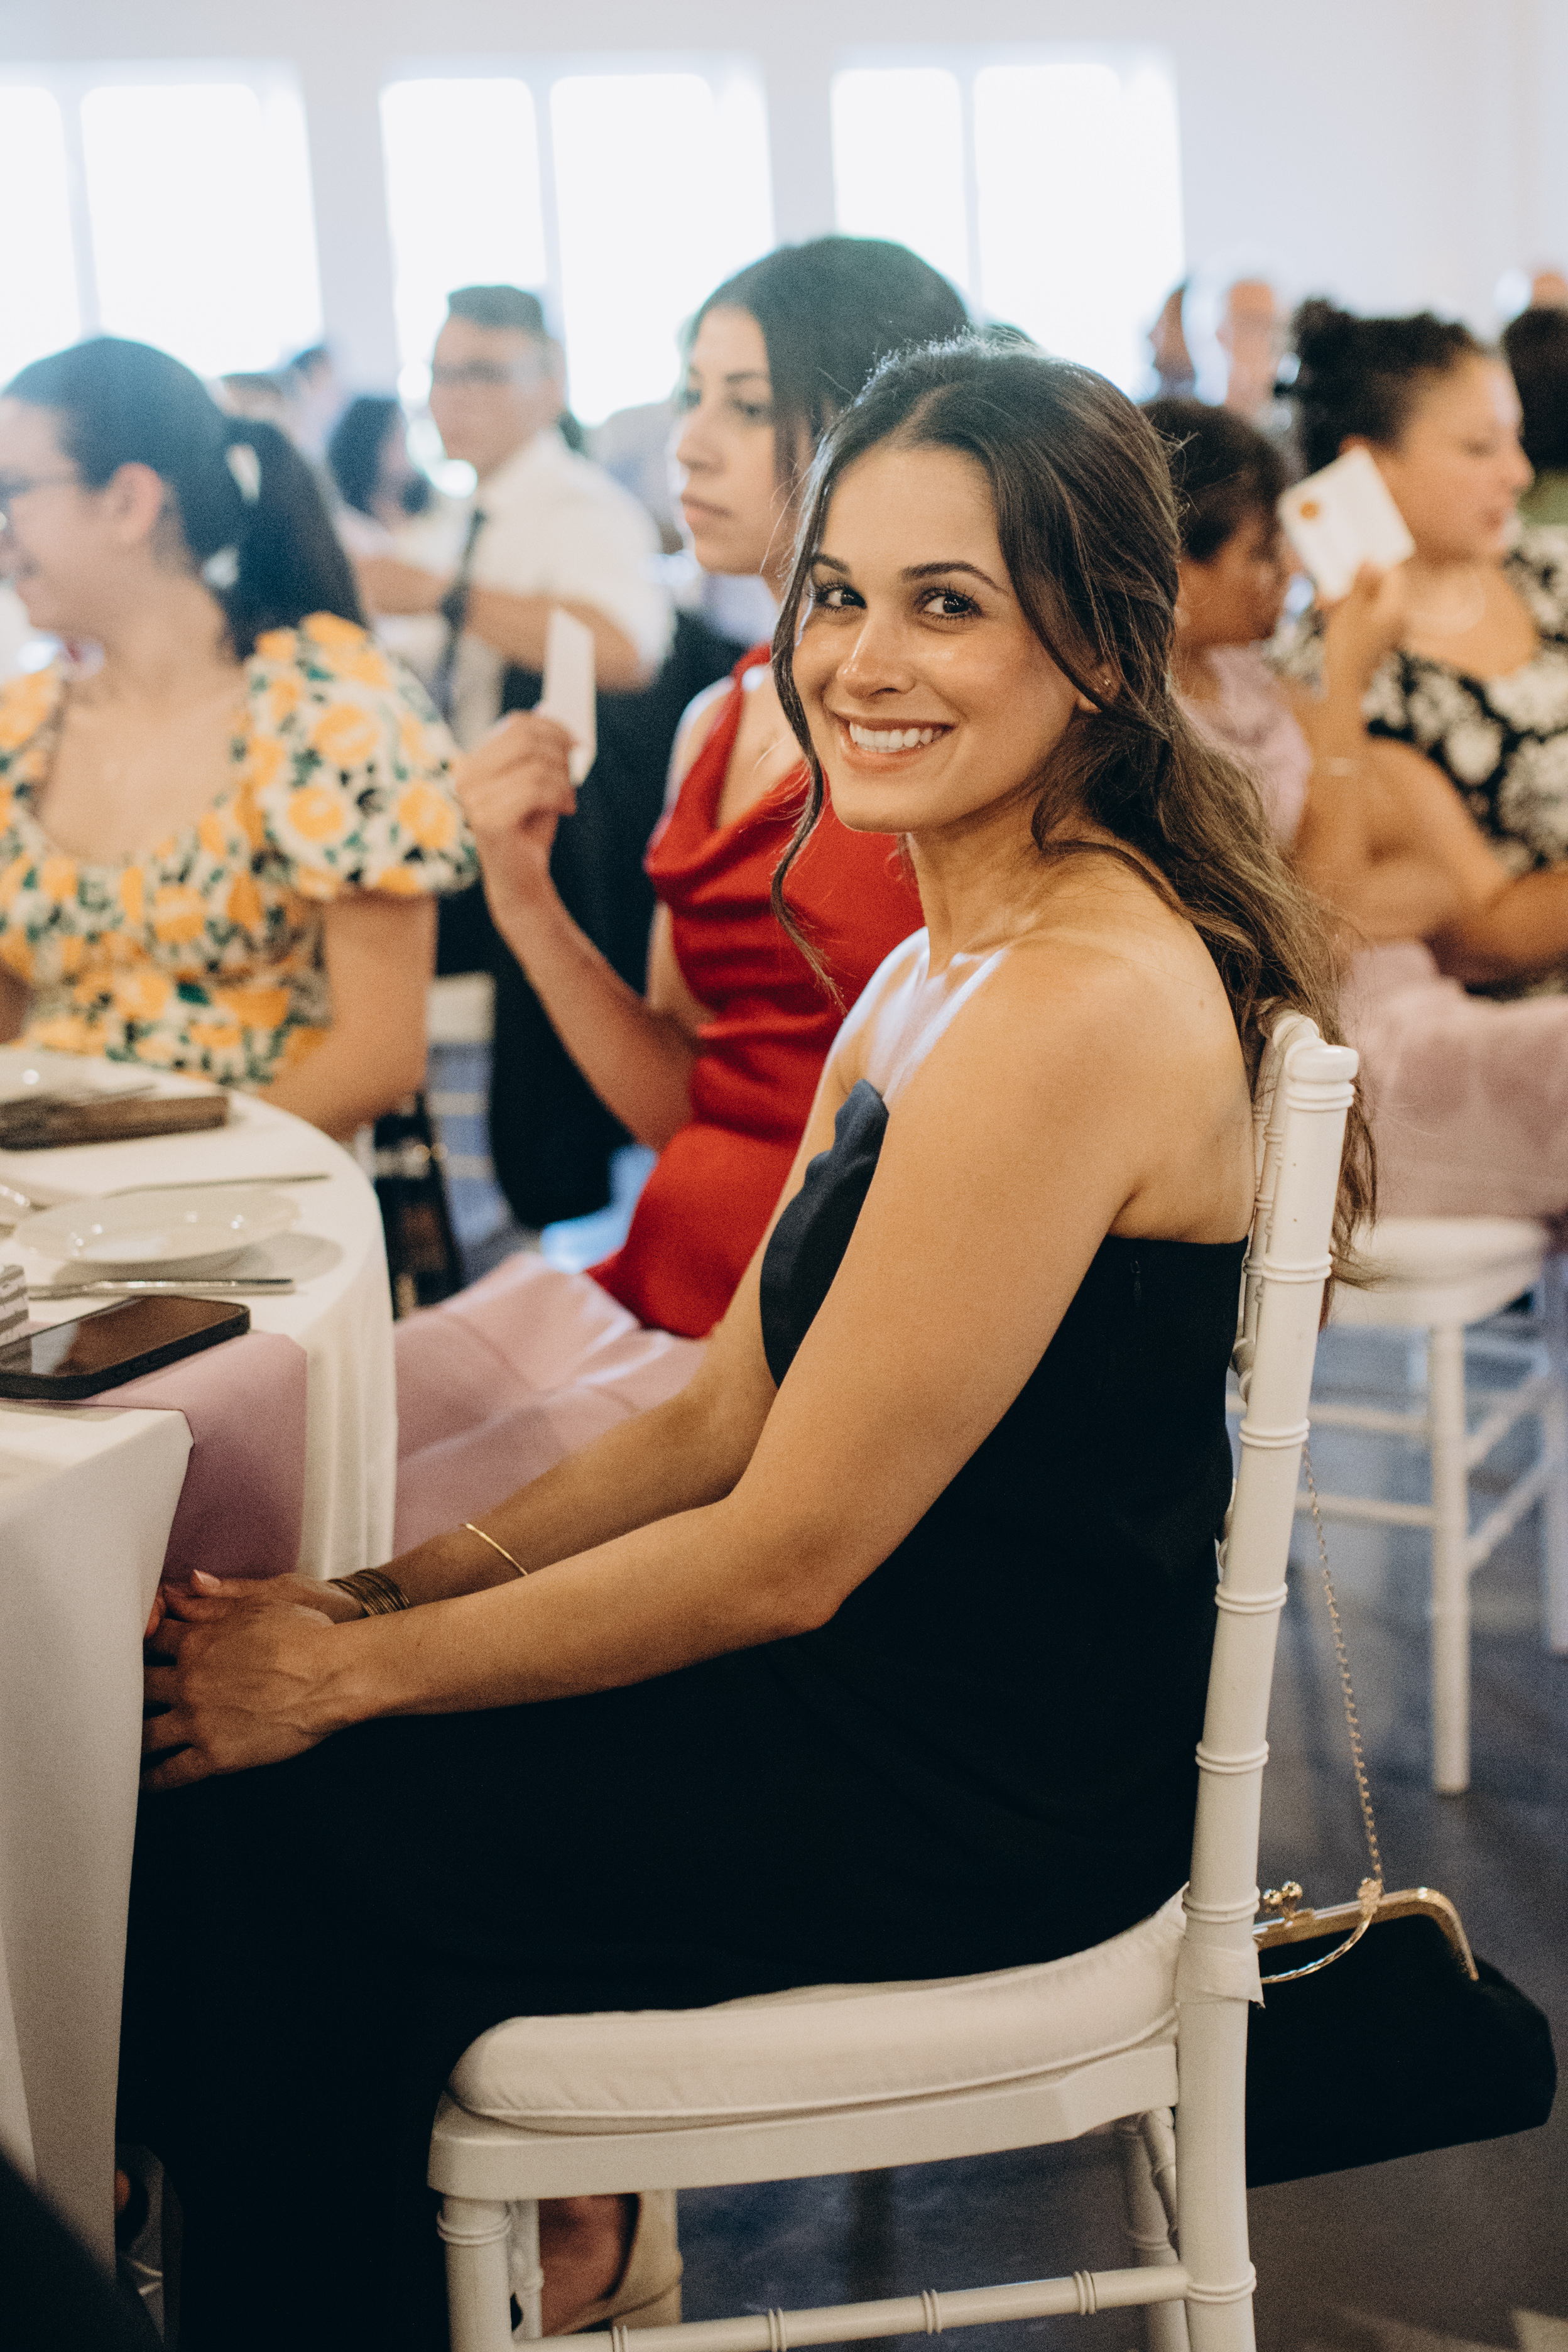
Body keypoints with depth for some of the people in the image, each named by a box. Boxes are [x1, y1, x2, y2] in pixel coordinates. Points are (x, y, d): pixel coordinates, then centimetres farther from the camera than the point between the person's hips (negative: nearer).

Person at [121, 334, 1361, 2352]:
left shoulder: (1076, 1009, -25)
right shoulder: (940, 969, 8)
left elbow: (786, 1554, -22)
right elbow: (726, 1421, 8)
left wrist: (354, 1670, -12)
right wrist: (380, 1595, -1)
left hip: (977, 1800, -9)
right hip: (900, 1703, 9)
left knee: (238, 1823, -4)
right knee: (225, 1703, 5)